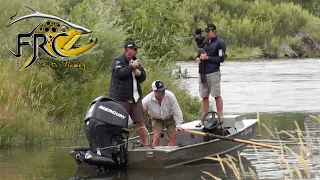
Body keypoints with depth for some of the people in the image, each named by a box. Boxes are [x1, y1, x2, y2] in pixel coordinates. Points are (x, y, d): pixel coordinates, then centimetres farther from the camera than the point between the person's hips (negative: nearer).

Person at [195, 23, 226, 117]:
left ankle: (220, 117, -1)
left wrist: (207, 57, -11)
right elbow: (199, 55, 26)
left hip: (213, 73, -6)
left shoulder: (220, 43, -2)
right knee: (204, 97, 8)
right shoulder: (205, 42, 17)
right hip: (202, 73, 6)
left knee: (217, 96, -4)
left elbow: (221, 58, -9)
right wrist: (198, 58, 2)